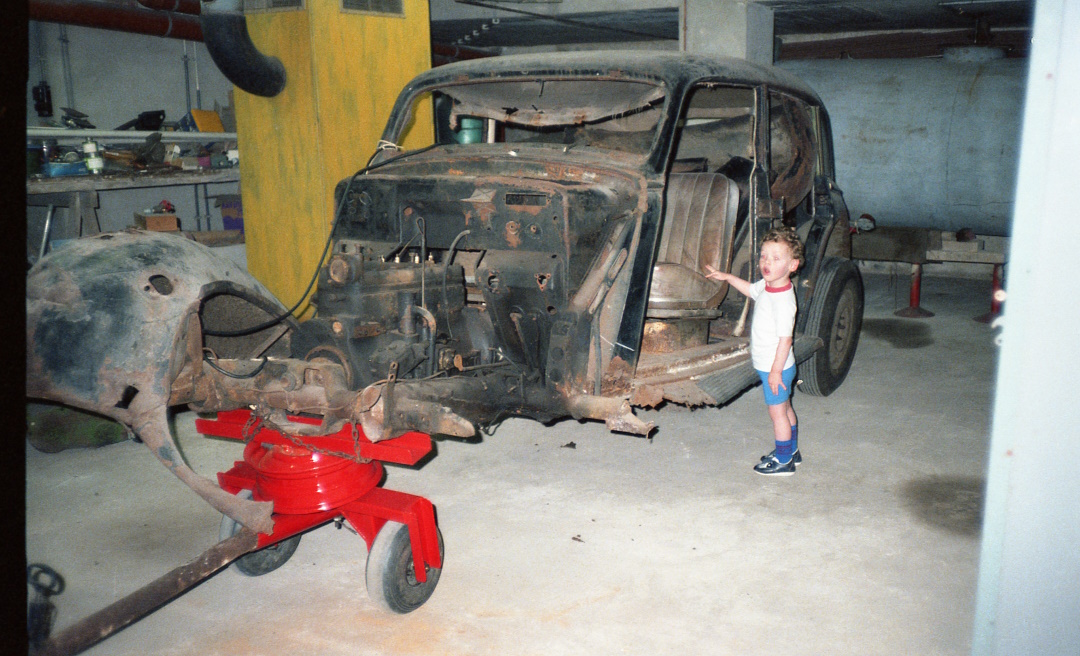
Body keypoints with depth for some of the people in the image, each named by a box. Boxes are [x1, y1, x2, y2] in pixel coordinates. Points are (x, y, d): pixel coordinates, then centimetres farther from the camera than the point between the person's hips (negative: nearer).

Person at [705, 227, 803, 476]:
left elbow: (785, 338, -26)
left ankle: (783, 461, 18)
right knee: (785, 409, 22)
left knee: (778, 413, 4)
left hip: (775, 368, -9)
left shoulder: (783, 300, -28)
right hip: (769, 365, 9)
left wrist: (776, 371, -22)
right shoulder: (766, 286, -1)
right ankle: (791, 451, 37)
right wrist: (726, 277, 21)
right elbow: (751, 289, 24)